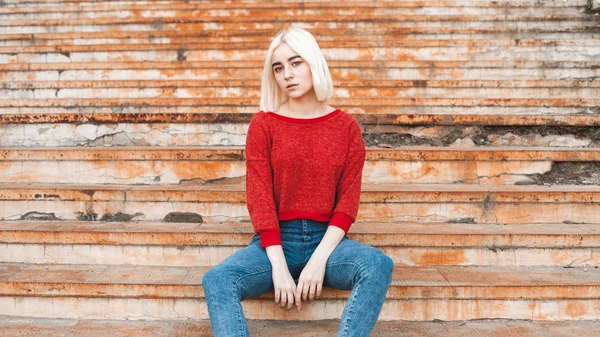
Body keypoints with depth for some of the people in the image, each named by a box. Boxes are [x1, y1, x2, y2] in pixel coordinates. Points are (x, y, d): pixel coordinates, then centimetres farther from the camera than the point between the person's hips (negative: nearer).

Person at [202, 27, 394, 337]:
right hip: (275, 241, 0)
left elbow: (348, 199, -1)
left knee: (379, 265, -29)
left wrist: (319, 259, -15)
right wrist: (279, 266, -16)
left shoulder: (346, 126, 4)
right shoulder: (263, 123, 1)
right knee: (217, 280, -28)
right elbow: (259, 198, -5)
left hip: (326, 240, 1)